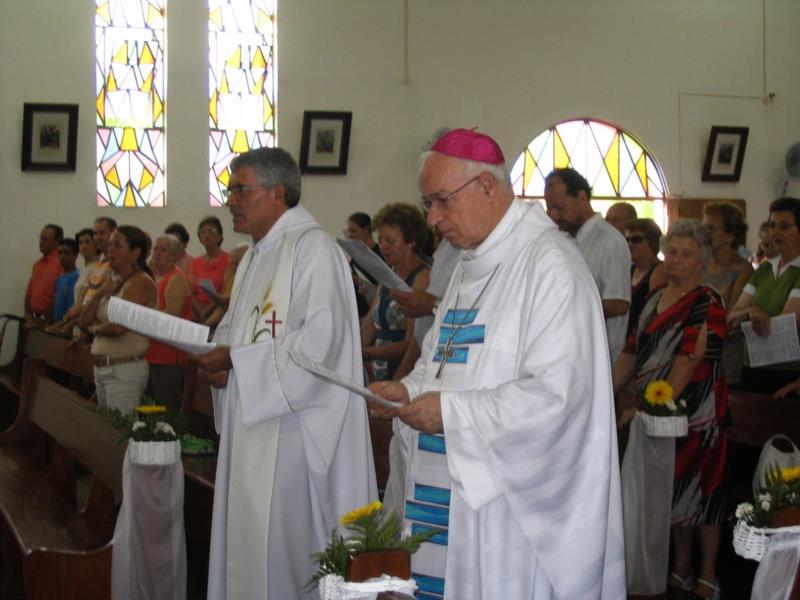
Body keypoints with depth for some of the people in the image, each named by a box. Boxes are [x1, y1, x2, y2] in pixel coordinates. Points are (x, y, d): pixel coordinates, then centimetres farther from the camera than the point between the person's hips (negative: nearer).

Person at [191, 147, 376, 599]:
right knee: (246, 537, 13)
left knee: (281, 548, -3)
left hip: (291, 423, -9)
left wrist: (237, 359, -17)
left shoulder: (313, 248, -13)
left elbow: (320, 337, -23)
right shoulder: (257, 255, 16)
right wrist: (221, 362, 1)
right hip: (252, 419, 9)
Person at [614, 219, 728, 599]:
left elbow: (688, 362, -20)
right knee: (672, 491, 13)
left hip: (697, 414, -6)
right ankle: (680, 569, 26)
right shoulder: (656, 299, 11)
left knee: (698, 492, 3)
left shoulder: (707, 303, -11)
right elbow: (632, 353, 13)